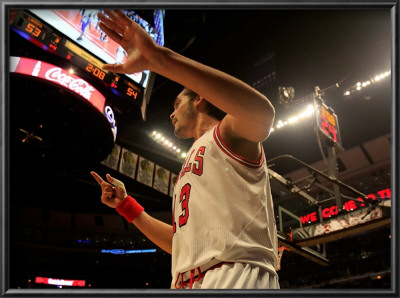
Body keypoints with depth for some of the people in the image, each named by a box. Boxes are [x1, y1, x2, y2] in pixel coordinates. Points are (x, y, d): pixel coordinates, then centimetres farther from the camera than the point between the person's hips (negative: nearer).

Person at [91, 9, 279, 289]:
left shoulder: (224, 136, 4)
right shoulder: (192, 165, 30)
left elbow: (261, 112, -23)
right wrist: (125, 205, 27)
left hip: (236, 277, -9)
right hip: (187, 282, 9)